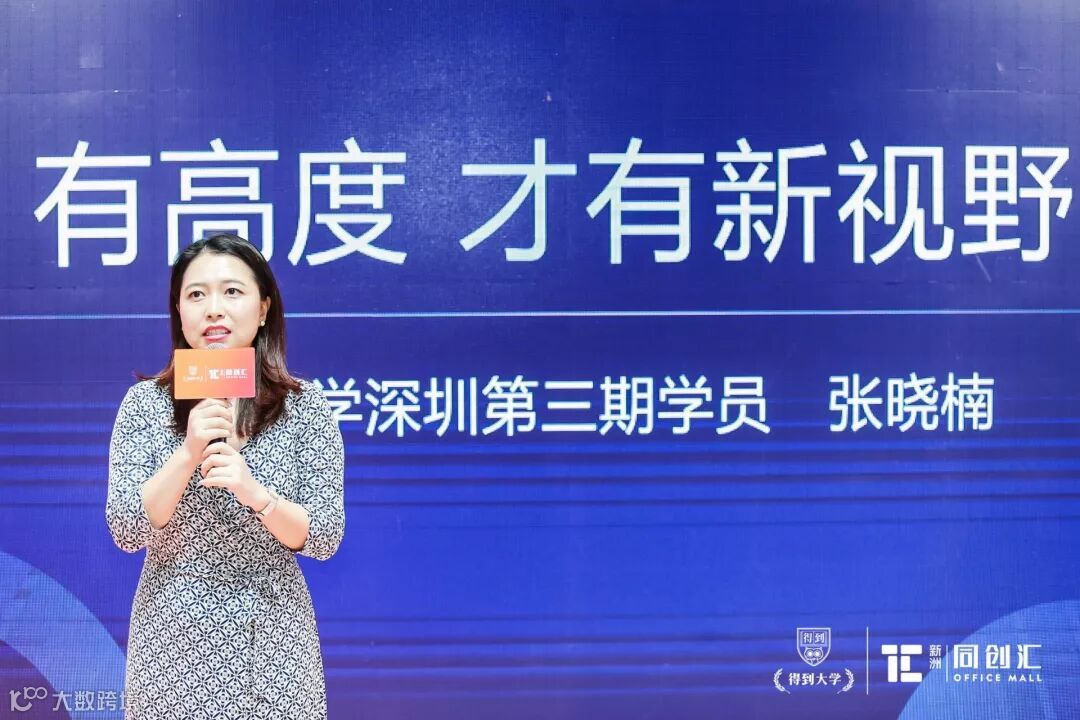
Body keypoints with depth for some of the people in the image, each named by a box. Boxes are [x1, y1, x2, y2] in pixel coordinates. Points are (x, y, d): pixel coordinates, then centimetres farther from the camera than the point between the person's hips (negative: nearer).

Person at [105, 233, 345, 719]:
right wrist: (189, 452, -21)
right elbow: (126, 532, -8)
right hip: (173, 643, 0)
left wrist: (254, 491, -24)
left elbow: (326, 538, -7)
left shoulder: (304, 406, -5)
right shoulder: (145, 403, -3)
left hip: (272, 644, 0)